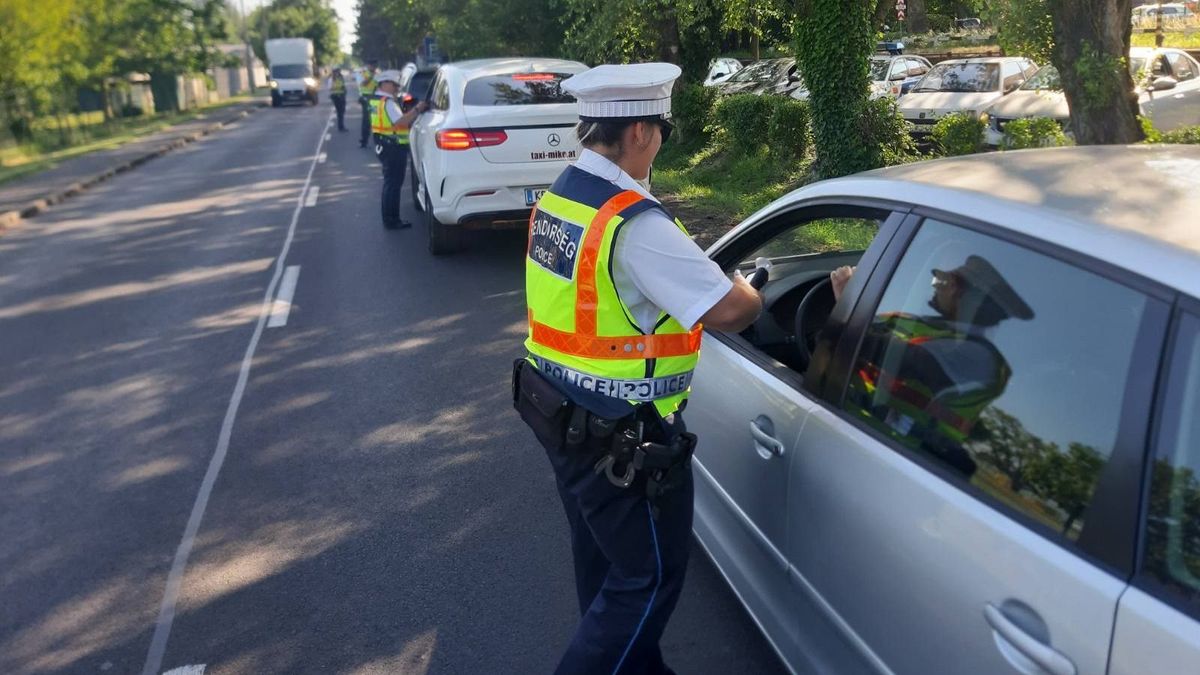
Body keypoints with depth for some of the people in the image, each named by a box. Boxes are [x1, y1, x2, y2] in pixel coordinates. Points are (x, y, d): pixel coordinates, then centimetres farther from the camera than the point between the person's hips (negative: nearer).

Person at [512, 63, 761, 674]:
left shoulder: (558, 197, 3)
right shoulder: (635, 223, -25)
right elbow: (728, 310, -26)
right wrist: (753, 294, -2)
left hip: (562, 413, 9)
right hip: (620, 435, -9)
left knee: (605, 558, 25)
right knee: (649, 576, 10)